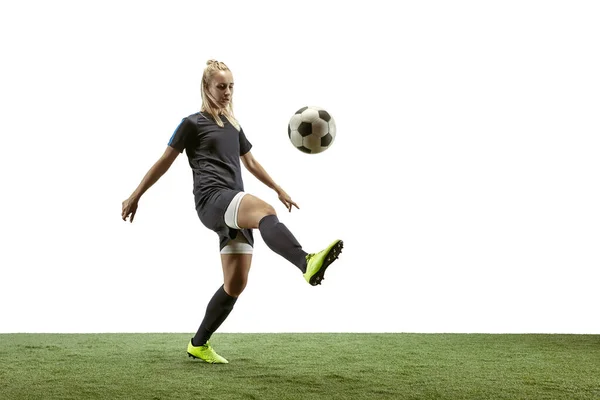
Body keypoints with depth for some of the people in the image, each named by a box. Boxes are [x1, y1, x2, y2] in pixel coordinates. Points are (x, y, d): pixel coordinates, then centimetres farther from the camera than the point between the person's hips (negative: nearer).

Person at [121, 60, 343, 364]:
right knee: (265, 211, -37)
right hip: (211, 199, -7)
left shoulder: (233, 126, 25)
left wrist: (279, 190, 37)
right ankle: (307, 263, -64)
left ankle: (199, 345, 13)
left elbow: (250, 162, 37)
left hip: (234, 209, 7)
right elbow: (164, 162, 9)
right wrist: (135, 197, 10)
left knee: (236, 283, -1)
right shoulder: (193, 123, 7)